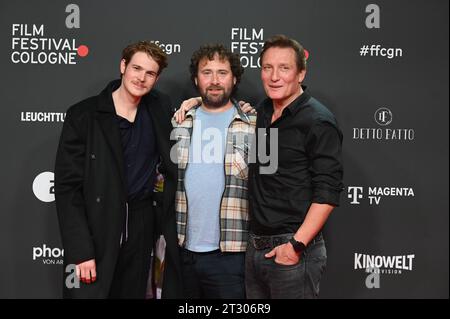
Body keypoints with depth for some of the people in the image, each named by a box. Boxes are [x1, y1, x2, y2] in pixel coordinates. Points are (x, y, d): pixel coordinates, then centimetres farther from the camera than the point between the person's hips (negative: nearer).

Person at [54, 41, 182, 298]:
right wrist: (80, 250, -16)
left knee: (133, 292, 11)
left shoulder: (160, 108, 4)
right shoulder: (84, 115, -7)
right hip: (94, 229, -3)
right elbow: (68, 187, -9)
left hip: (141, 229, 4)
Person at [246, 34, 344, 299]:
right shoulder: (262, 112, 8)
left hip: (294, 249, -7)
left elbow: (327, 193, -17)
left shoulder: (318, 121, -12)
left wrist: (296, 245, -19)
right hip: (256, 246, 7)